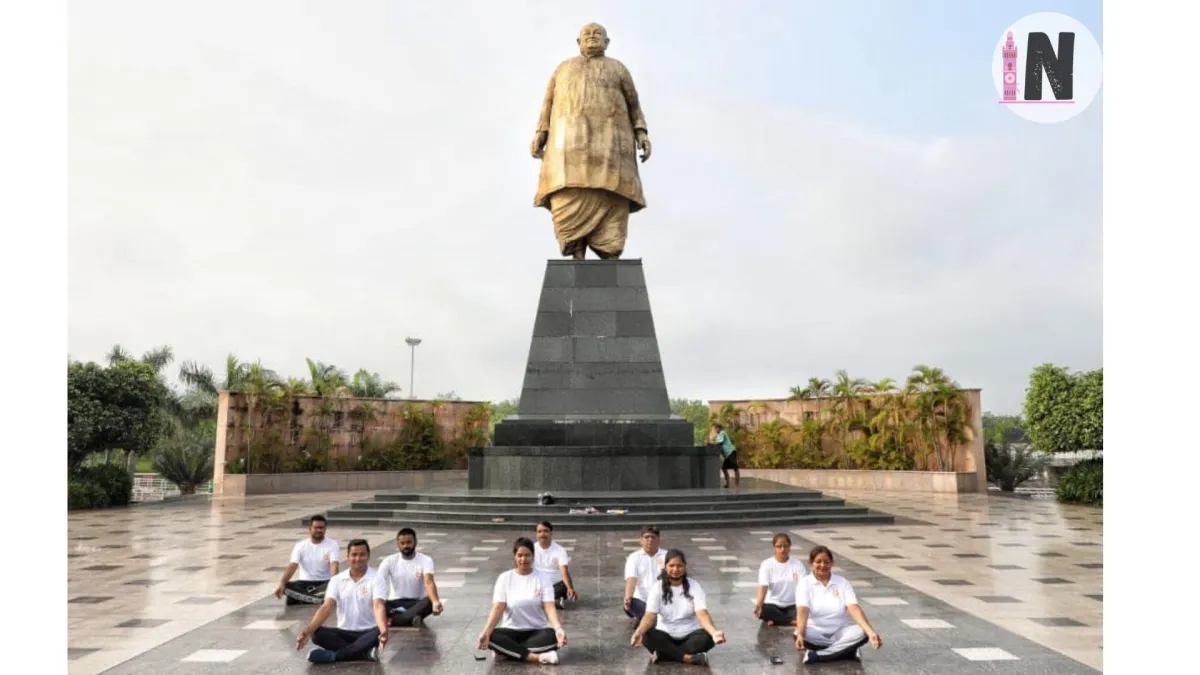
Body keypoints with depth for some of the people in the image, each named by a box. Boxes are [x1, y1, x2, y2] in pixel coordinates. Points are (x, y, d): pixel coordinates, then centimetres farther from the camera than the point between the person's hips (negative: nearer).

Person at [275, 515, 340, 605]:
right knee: (285, 587, -30)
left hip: (324, 583, -2)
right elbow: (292, 566, -10)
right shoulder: (300, 545, 3)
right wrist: (282, 583, -30)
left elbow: (334, 566, -18)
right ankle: (319, 599, -34)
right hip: (304, 583, 2)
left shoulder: (332, 544, -3)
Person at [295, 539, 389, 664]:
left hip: (367, 633, -3)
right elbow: (326, 607, -9)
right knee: (317, 633, -24)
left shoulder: (376, 579, -9)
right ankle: (365, 653, -25)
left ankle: (333, 655, -26)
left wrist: (384, 631, -45)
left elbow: (379, 606, -24)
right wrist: (307, 631, -27)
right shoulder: (337, 580, 2)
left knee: (379, 632, -36)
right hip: (344, 632, 3)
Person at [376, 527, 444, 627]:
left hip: (417, 603, -1)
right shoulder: (389, 560, -1)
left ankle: (392, 620, -39)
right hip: (395, 603, 1)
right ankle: (411, 618, -42)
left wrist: (435, 602, -45)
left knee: (430, 602, -35)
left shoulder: (425, 560, -6)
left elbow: (429, 582, -24)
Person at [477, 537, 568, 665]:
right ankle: (538, 657, -32)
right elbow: (498, 608, -11)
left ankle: (506, 650, -24)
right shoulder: (504, 578, -1)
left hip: (537, 631, 0)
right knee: (491, 637, -31)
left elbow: (549, 607, -13)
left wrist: (558, 629, -33)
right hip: (511, 631, 0)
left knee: (553, 636, -33)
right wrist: (486, 631, -30)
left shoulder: (542, 578, -2)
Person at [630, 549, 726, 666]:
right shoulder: (658, 588, -5)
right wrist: (639, 632, -41)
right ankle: (688, 658, -28)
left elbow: (702, 614, -20)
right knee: (647, 637, -31)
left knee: (707, 638, -32)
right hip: (666, 636, 0)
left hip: (691, 635, 0)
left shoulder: (694, 586, -6)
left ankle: (663, 654, -26)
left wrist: (714, 632, -43)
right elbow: (650, 616, -18)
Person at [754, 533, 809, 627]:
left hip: (792, 605, 0)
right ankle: (794, 621, -22)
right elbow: (763, 588, -16)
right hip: (773, 605, 0)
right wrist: (758, 605, -35)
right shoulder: (767, 564, -4)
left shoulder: (797, 564, -2)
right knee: (763, 611, -34)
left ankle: (775, 620, -20)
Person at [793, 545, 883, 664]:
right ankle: (847, 651, -23)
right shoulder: (805, 583, -4)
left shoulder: (842, 582, 2)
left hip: (840, 633, 2)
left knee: (861, 633, -27)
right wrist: (800, 634, -41)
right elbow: (802, 611, -20)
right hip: (816, 634, -2)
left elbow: (854, 609, -12)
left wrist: (871, 632, -30)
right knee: (799, 634, -35)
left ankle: (815, 655, -28)